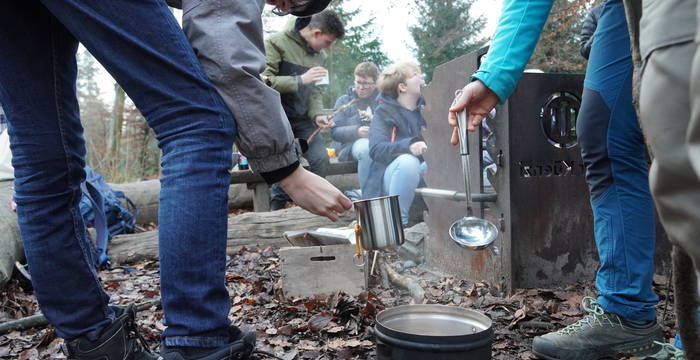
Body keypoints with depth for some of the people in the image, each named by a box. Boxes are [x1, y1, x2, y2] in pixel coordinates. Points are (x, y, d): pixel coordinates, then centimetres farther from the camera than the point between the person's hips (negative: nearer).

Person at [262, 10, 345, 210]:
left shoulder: (319, 55, 10)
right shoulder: (277, 43, -10)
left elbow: (315, 91, 10)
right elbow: (265, 80, -19)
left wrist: (317, 115, -9)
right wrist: (300, 80, -25)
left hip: (303, 119, 6)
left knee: (321, 157, -6)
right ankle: (277, 210, 8)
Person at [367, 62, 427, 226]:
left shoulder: (426, 108, 12)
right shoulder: (384, 112, -3)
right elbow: (376, 149, -19)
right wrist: (408, 145, -35)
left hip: (421, 175, 4)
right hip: (389, 174, -4)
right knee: (408, 161, -35)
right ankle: (398, 221, -23)